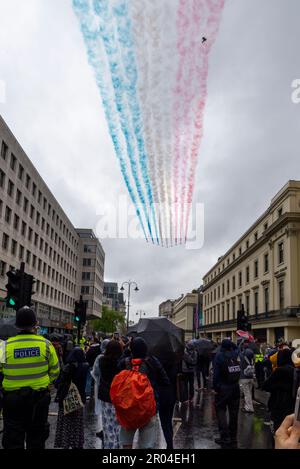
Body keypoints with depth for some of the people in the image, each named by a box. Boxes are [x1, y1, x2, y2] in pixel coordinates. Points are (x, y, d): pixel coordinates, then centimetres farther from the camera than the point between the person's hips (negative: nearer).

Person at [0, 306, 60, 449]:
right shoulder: (45, 344, -11)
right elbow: (55, 371, 0)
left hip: (12, 398, -1)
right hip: (39, 396, 1)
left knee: (13, 438, 12)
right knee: (36, 435, 18)